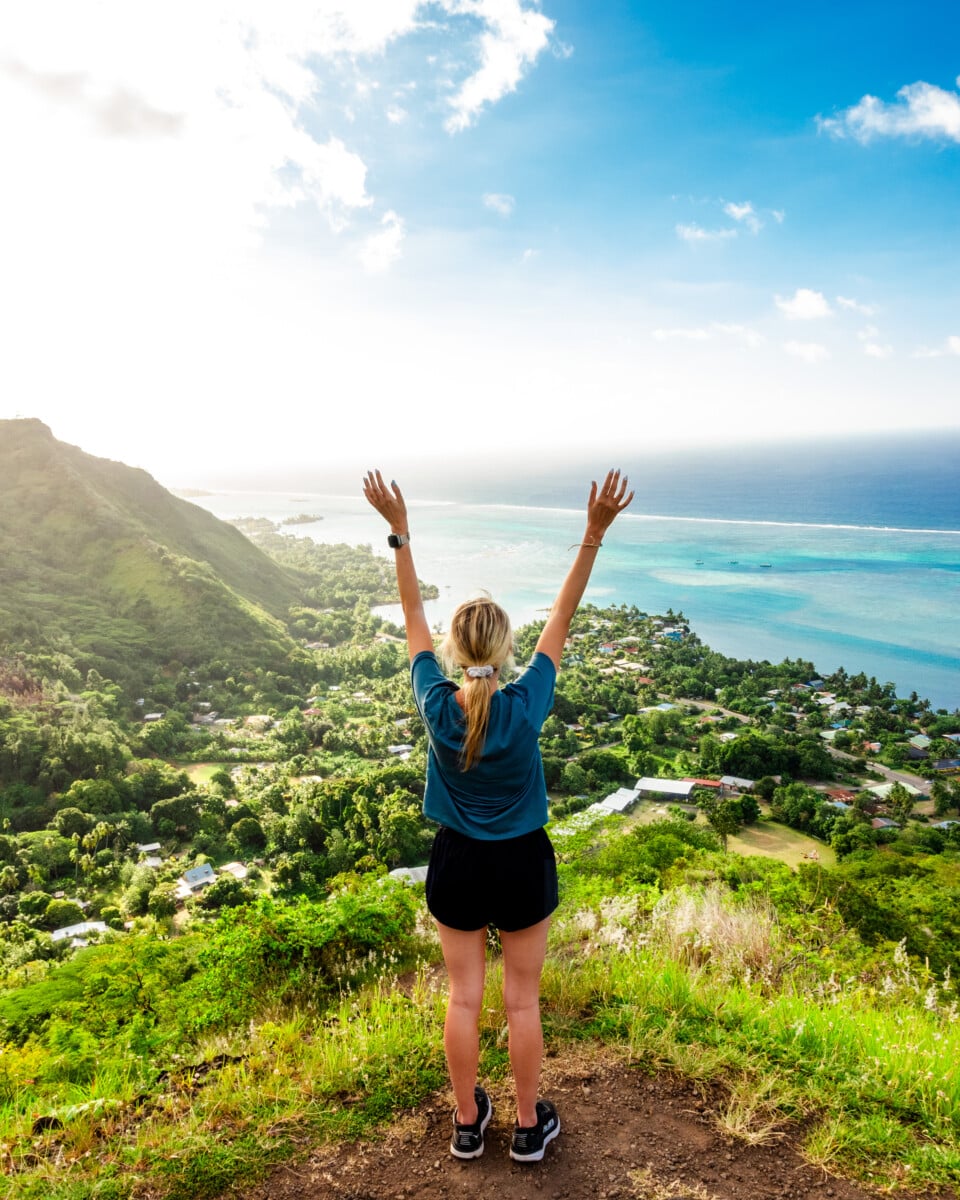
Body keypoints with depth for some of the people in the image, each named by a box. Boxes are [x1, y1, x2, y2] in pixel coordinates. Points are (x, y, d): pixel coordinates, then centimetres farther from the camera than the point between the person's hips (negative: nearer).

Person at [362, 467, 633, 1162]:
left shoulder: (437, 706, -19)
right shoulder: (527, 707, -23)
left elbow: (414, 615, -11)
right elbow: (562, 619, -19)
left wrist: (399, 531, -8)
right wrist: (595, 533, -18)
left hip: (458, 865, 2)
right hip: (522, 866, -1)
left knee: (464, 998, 16)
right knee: (523, 1001, 15)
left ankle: (468, 1122, 35)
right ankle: (530, 1125, 33)